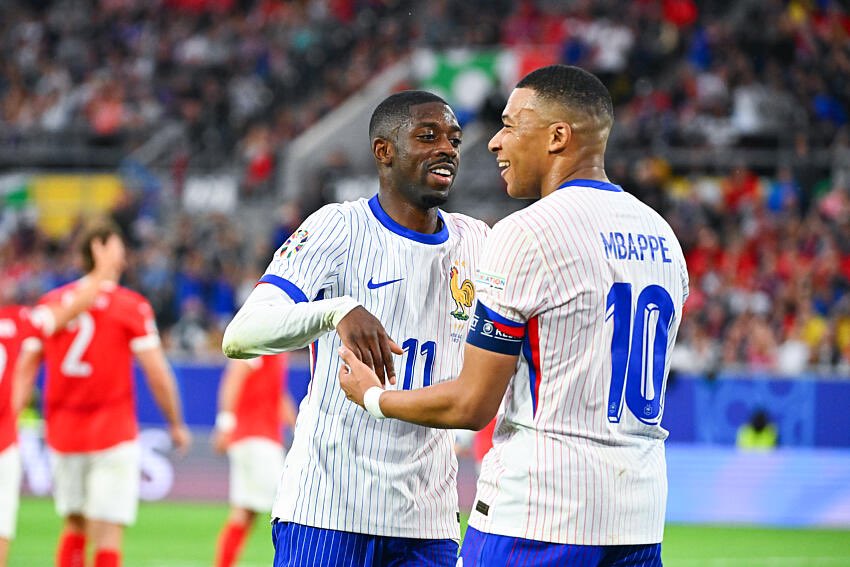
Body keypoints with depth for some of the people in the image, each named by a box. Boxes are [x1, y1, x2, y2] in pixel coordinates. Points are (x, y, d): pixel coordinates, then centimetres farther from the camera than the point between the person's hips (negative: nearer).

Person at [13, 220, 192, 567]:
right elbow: (157, 374, -8)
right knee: (108, 535, -4)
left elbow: (24, 370, 5)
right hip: (113, 434, -4)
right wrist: (176, 424, 4)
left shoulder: (49, 304, 6)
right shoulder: (131, 307, -7)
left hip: (62, 434, 4)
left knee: (74, 526, 16)